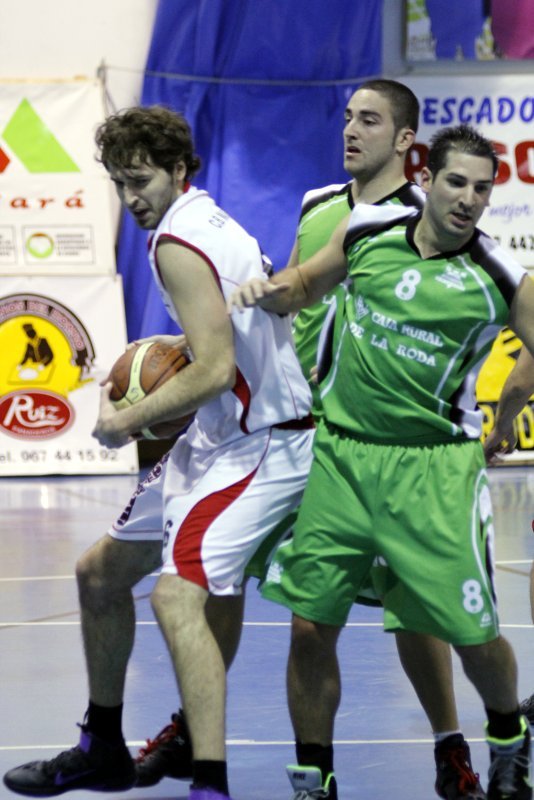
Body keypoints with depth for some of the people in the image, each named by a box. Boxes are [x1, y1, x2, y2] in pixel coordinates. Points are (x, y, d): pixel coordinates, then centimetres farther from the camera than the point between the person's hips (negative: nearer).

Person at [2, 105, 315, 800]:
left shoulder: (177, 243, -17)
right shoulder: (212, 224, 12)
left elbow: (215, 371, -25)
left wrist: (124, 422, -14)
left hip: (257, 447, -11)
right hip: (220, 436, 11)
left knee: (177, 594, -28)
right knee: (101, 573, 20)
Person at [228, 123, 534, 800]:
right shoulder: (367, 231, 0)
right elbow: (306, 285, 18)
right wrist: (267, 291, -3)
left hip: (432, 466, -2)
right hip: (340, 455, 2)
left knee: (471, 633, 0)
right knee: (310, 624, 0)